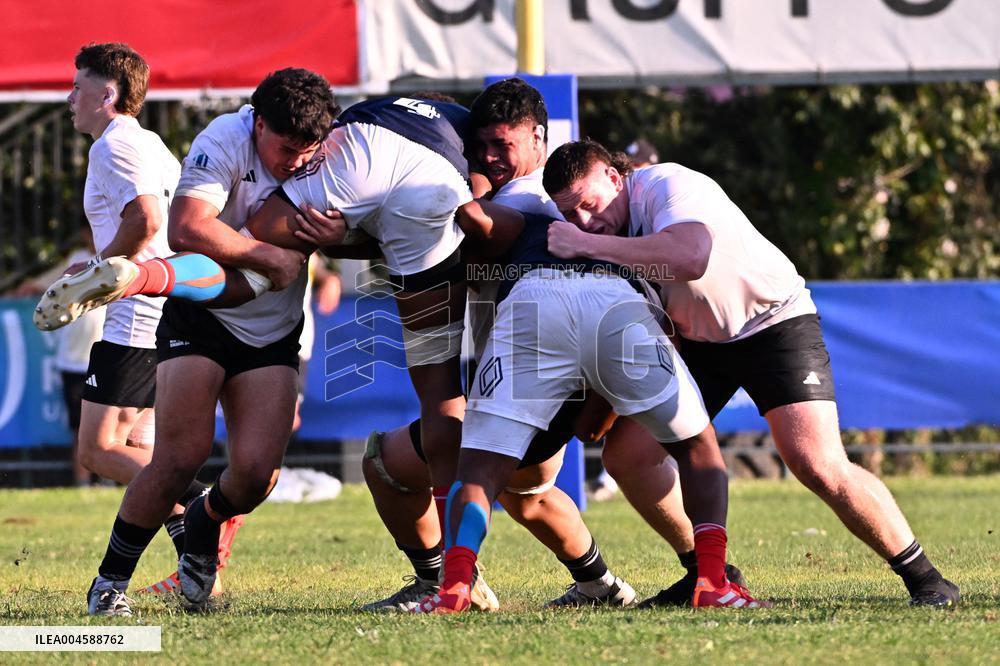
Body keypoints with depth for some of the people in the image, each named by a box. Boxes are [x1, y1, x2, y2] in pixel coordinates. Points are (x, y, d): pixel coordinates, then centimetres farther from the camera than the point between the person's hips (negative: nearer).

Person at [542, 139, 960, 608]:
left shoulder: (669, 185, -26)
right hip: (696, 338, 7)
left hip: (775, 320, -7)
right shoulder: (607, 236, -2)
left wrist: (588, 246, -42)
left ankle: (924, 579, -7)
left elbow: (690, 257, -47)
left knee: (818, 465, -20)